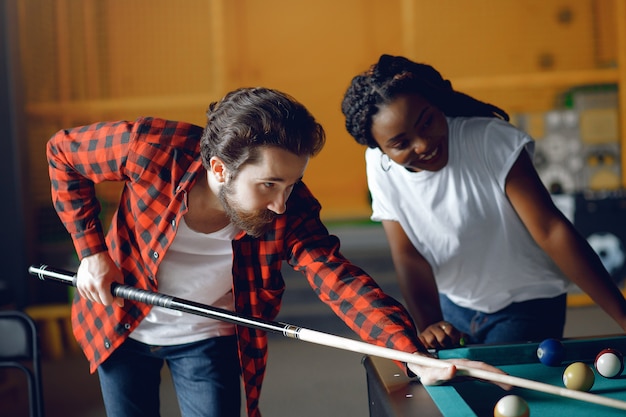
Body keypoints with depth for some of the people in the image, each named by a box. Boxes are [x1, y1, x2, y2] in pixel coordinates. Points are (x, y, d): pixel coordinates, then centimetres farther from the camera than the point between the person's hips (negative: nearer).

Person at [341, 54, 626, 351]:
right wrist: (427, 324, -33)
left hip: (526, 307, -4)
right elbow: (408, 256, -14)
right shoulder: (380, 167, -13)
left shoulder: (491, 141, -25)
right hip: (452, 306, 4)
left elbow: (551, 230, -28)